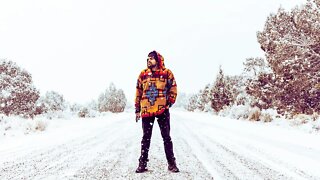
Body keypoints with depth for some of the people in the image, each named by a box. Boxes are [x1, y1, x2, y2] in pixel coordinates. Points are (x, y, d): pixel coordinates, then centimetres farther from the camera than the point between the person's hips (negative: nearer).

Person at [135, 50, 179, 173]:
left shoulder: (167, 73, 2)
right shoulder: (143, 74, 9)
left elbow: (173, 89, 6)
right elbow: (138, 92, 12)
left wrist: (169, 103, -3)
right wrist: (137, 109, 10)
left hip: (162, 109, -2)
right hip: (146, 110, 2)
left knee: (166, 137, 3)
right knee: (146, 137, 8)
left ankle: (171, 163, 11)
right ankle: (142, 163, 16)